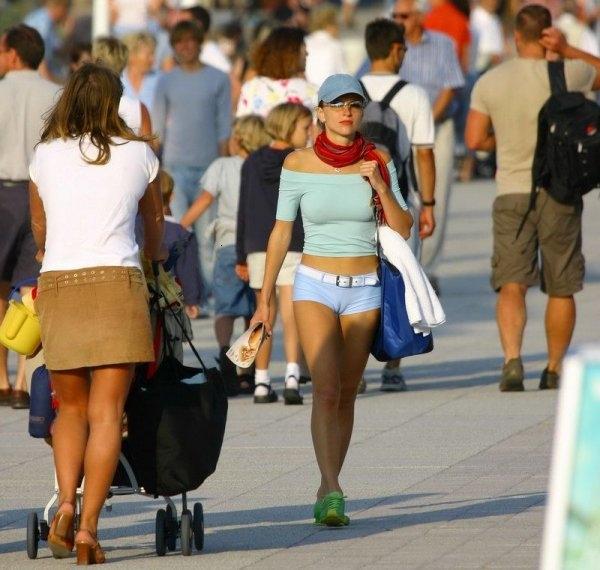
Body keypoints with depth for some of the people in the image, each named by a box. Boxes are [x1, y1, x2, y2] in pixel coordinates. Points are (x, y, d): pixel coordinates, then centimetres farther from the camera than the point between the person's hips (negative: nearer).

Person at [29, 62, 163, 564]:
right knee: (106, 412, -2)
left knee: (71, 407, 14)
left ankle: (66, 503, -8)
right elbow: (155, 219, 26)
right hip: (117, 284, -2)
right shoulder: (137, 154, 7)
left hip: (58, 285, 2)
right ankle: (88, 526, -11)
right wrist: (154, 260, 49)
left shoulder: (45, 156, 9)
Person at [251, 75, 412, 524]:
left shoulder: (378, 163, 1)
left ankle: (327, 491, 14)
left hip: (364, 289, 2)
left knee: (347, 394, 5)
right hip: (315, 285, -2)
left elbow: (403, 231, 3)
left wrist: (381, 188, -13)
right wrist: (265, 297, 6)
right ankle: (332, 491, -25)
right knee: (326, 388, -17)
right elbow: (282, 232, 5)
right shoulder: (299, 164, -2)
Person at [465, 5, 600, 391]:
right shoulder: (568, 75, -6)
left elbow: (475, 139, 1)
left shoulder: (490, 82, -1)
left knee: (512, 285, -3)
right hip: (560, 193, -1)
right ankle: (555, 369, 19)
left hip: (512, 193, 1)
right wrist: (567, 50, 2)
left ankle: (512, 359, -25)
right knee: (561, 289, 12)